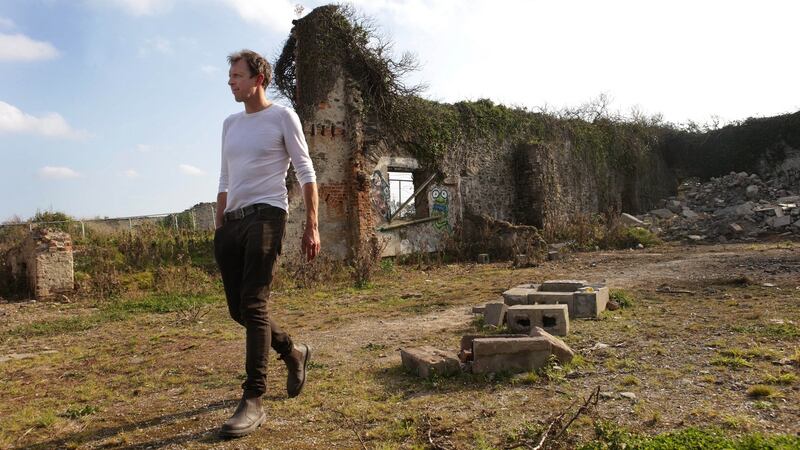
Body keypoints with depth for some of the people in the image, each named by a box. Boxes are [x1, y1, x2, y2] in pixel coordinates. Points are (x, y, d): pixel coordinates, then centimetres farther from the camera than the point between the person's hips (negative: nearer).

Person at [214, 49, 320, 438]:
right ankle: (294, 354, 30)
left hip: (265, 216, -7)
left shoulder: (282, 117, 2)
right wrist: (219, 229, 18)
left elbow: (306, 174, -2)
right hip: (232, 220, 7)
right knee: (239, 309, 7)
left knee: (253, 304, -16)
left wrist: (312, 227, -10)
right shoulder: (230, 124, 21)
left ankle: (253, 402, -11)